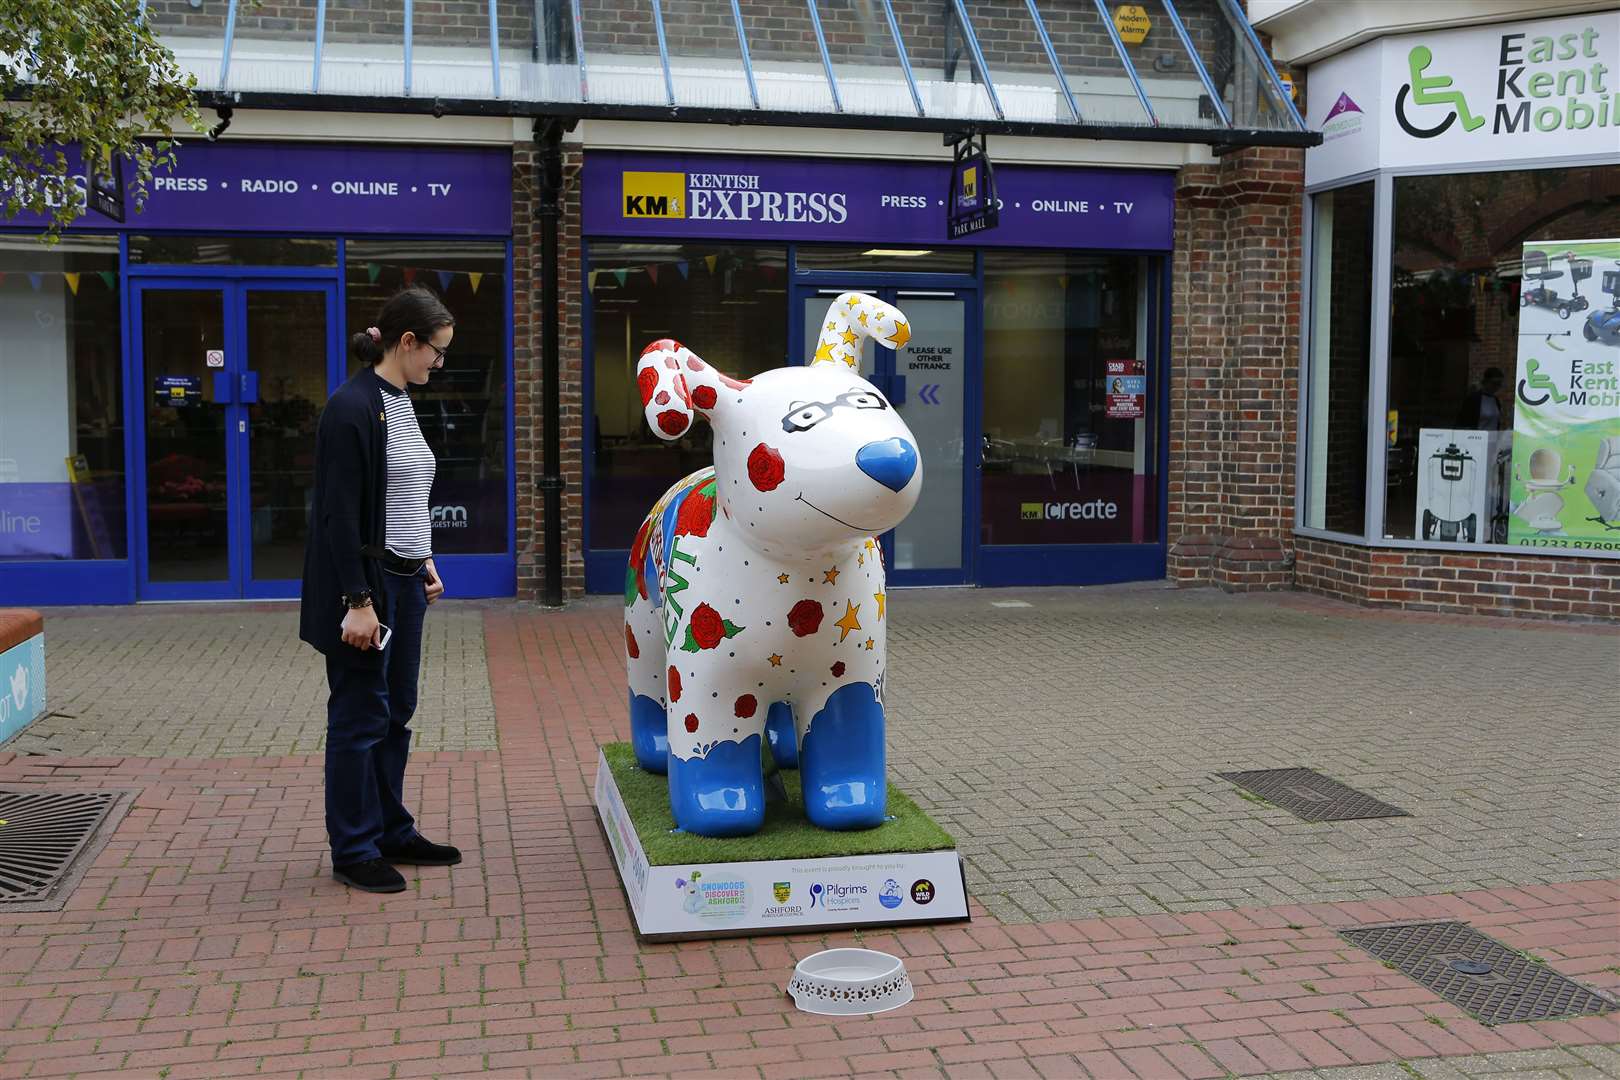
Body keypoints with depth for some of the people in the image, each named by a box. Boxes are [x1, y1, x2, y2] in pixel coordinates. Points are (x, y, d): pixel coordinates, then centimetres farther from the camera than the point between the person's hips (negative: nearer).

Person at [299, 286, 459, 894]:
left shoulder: (401, 403, 9)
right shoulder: (353, 407, -17)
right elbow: (339, 513, -20)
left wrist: (424, 561, 18)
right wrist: (358, 601, -21)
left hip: (404, 582, 9)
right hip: (367, 585, -9)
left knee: (396, 713, 16)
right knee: (360, 718, 2)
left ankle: (392, 833, 28)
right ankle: (354, 851, 15)